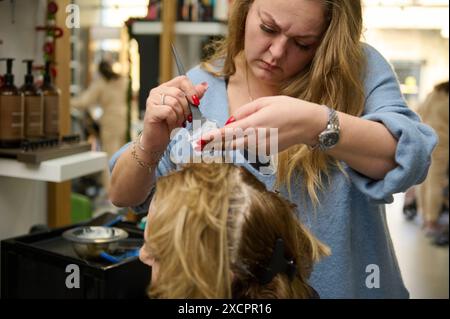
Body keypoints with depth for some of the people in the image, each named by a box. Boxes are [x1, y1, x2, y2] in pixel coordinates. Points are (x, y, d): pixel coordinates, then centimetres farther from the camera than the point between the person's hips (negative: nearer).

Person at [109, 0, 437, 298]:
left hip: (345, 285, -1)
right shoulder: (202, 87, -8)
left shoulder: (358, 69, -13)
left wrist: (317, 125, -42)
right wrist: (151, 144, -27)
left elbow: (409, 156, -27)